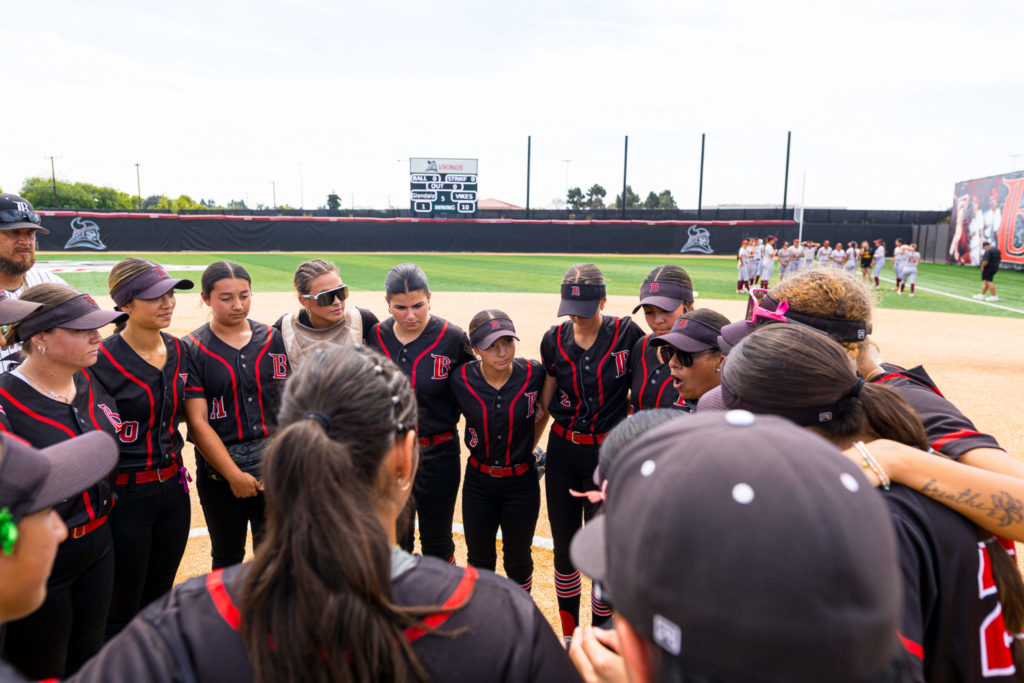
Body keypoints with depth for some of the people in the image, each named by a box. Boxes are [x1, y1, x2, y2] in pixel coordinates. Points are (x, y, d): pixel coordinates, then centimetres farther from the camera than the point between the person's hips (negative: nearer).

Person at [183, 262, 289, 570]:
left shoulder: (274, 339, 4)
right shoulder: (191, 349, -4)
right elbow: (197, 423, -8)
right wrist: (234, 475, -13)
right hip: (219, 471, -1)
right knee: (227, 559, 16)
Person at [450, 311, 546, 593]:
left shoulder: (533, 373, -15)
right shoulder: (462, 379, -15)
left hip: (521, 482, 0)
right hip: (478, 482, 1)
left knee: (518, 558, 16)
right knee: (479, 559, 16)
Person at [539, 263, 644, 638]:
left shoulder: (627, 334, -9)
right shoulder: (554, 339, 1)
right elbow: (545, 399, 9)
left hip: (607, 454, -3)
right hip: (562, 450, 3)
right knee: (563, 547, 12)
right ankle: (568, 637, 33)